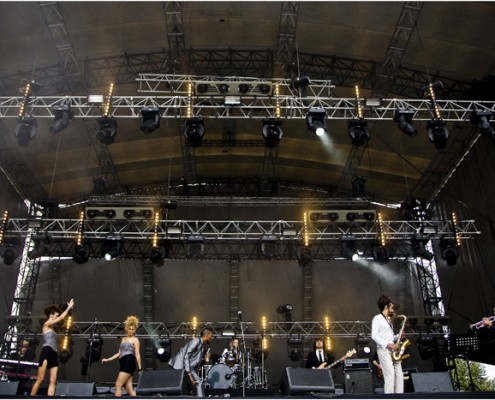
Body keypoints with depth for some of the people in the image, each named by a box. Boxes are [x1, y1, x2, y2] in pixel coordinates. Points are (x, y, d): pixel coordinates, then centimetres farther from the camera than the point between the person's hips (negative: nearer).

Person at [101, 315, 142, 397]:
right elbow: (119, 353, 23)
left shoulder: (135, 340, 3)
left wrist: (140, 368, -6)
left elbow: (137, 355, -3)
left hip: (129, 362, -7)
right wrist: (107, 360, 17)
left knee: (118, 385, -11)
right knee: (129, 389, 1)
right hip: (123, 363, 7)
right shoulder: (123, 339, 22)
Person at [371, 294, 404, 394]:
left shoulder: (388, 320, 23)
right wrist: (388, 344, -18)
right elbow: (374, 335, -13)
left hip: (393, 350, 8)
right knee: (390, 374, -17)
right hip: (384, 349, -8)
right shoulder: (377, 318, -3)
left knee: (399, 375, 0)